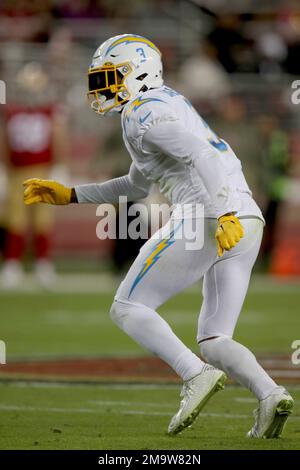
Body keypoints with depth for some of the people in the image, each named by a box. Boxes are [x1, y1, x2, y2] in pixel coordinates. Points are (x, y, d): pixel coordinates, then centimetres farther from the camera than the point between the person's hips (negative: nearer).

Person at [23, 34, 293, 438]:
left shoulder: (144, 113, -3)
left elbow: (203, 155, -19)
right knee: (214, 341, 12)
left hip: (203, 217, -9)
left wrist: (223, 215, -28)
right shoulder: (167, 104, 28)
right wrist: (70, 195, 38)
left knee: (127, 309, 3)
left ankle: (197, 374, -18)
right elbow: (137, 186, 39)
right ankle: (270, 394, -15)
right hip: (246, 224, 9)